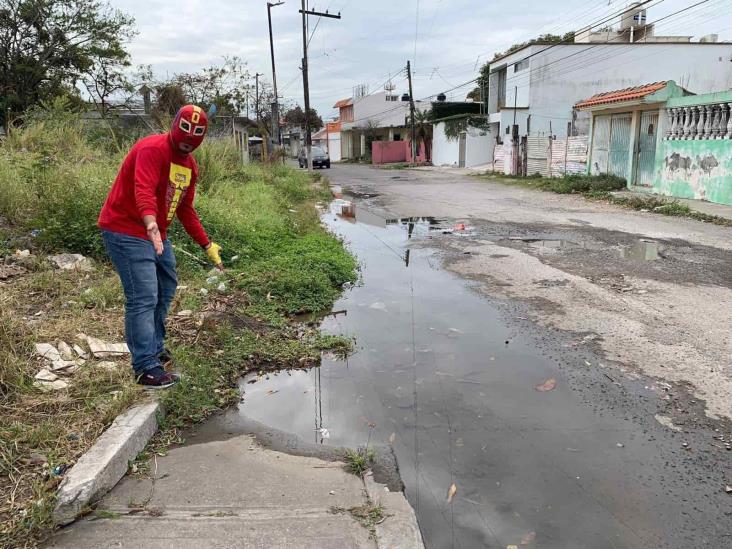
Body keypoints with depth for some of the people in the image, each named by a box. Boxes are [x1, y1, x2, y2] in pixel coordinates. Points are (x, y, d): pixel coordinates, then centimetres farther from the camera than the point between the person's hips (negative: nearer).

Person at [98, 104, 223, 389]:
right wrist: (151, 225, -52)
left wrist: (207, 245, 16)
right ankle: (146, 368, -7)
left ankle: (154, 347, 35)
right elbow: (143, 191, -35)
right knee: (144, 297, -13)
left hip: (156, 234, 10)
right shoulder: (152, 149, -18)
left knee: (166, 288, 18)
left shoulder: (190, 165, 10)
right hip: (126, 231, -10)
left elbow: (185, 210, 18)